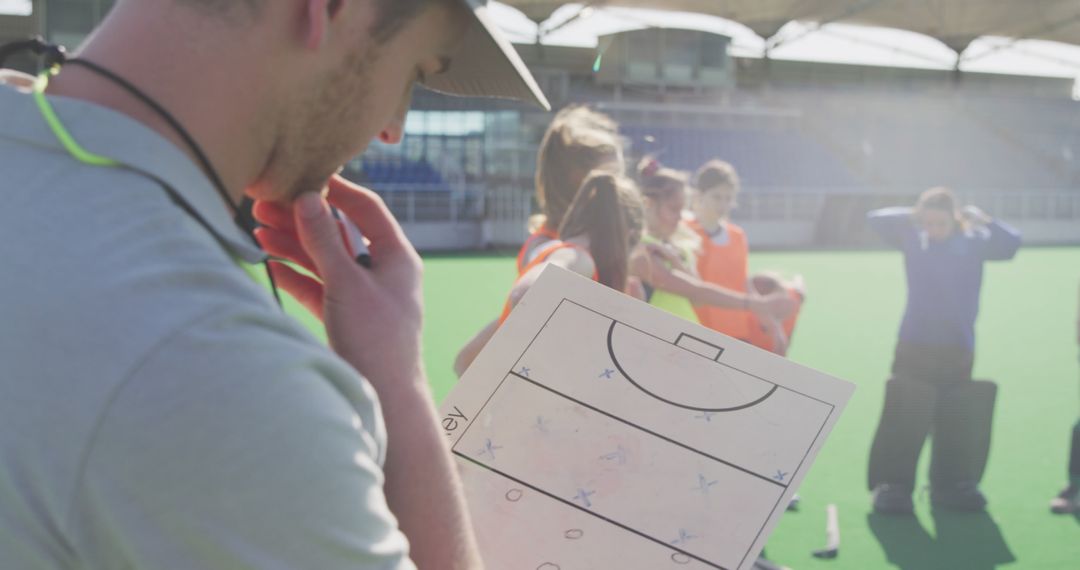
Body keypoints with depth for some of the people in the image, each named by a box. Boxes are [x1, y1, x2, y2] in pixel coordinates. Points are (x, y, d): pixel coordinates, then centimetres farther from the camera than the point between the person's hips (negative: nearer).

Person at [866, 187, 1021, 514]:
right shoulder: (913, 240, -1)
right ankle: (892, 485, 3)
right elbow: (876, 219, -1)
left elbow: (1011, 244, -10)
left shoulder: (974, 242, -1)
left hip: (958, 349, 1)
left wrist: (984, 221, -18)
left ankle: (951, 485, 23)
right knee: (904, 419, -5)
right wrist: (912, 217, -10)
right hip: (915, 346, -1)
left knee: (957, 422, 9)